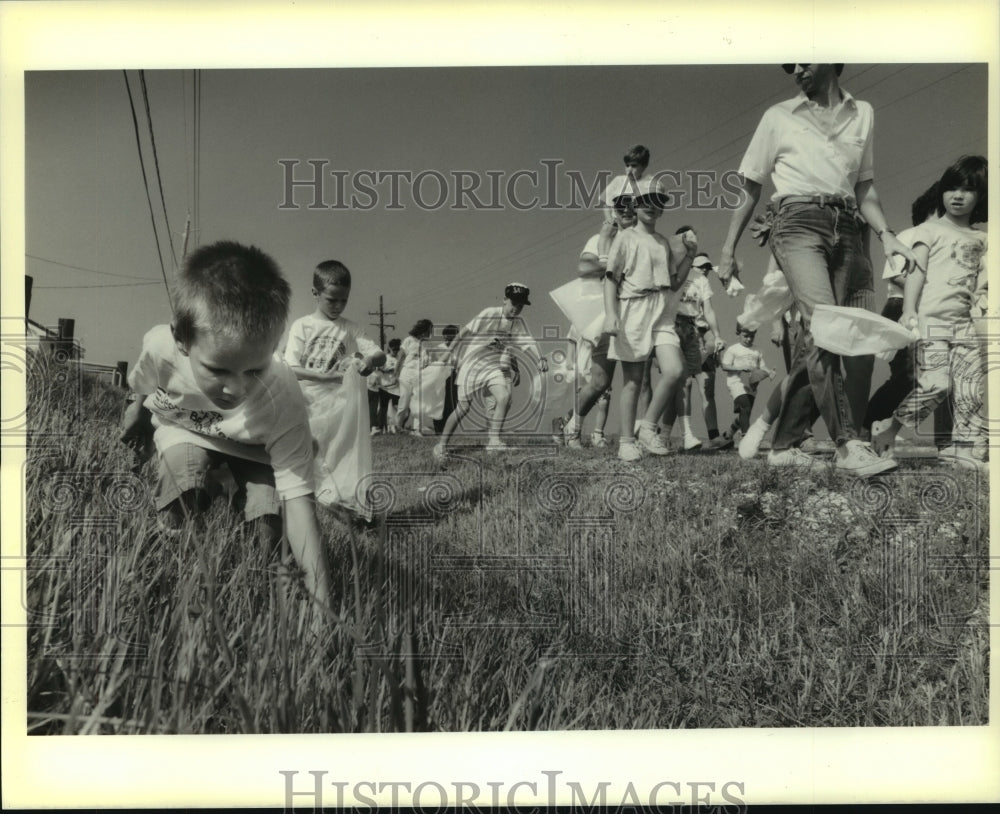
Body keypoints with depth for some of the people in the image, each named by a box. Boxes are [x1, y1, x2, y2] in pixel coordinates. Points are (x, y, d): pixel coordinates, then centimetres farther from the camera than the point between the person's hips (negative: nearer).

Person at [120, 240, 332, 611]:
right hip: (183, 428, 1)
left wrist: (320, 594, -45)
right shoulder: (160, 348, -36)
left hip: (251, 445, -1)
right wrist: (138, 409, 17)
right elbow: (142, 385, -7)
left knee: (268, 534, -17)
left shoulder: (283, 404, -41)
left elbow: (296, 495, -40)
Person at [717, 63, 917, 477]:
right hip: (799, 222, -3)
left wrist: (886, 234, 7)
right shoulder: (779, 117, 13)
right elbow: (749, 189, 15)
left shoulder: (862, 113, 21)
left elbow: (864, 188, 23)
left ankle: (784, 445, 5)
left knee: (814, 340, -4)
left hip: (846, 229, 4)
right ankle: (848, 444, -27)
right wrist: (728, 250, 9)